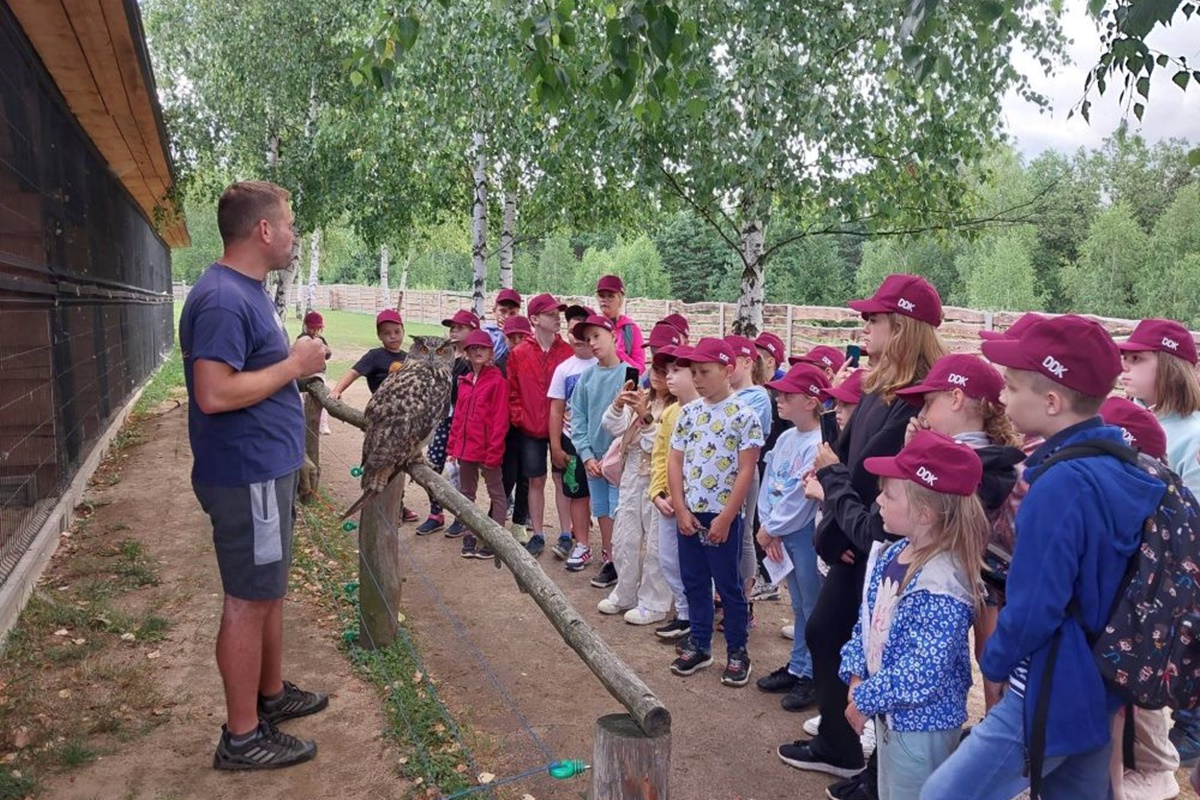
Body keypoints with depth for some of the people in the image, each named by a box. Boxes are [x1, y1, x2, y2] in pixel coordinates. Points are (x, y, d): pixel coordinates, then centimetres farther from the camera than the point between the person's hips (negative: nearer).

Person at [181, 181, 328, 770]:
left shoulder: (248, 291, 11)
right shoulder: (222, 298, -21)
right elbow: (214, 393, -28)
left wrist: (297, 361, 7)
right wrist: (294, 366, -20)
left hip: (267, 470, 10)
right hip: (248, 478, -10)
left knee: (268, 591, 21)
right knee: (248, 601, 2)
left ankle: (271, 693, 38)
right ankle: (242, 737, 16)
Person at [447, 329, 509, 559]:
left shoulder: (497, 381, -10)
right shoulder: (465, 381, 10)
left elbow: (500, 419, -14)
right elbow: (458, 414, 13)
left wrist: (494, 450, -17)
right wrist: (453, 444, 9)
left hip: (487, 448, -7)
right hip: (465, 447, 7)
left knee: (496, 493, 6)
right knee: (466, 492, 15)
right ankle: (468, 536, 26)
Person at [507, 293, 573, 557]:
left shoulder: (568, 351, -2)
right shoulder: (518, 354, 0)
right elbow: (512, 392, 2)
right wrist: (520, 418, -6)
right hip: (530, 429, 1)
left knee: (561, 479, 5)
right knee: (535, 481, 9)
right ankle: (537, 535, 21)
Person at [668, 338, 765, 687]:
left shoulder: (744, 416, -10)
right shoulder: (688, 412, 6)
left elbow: (746, 471, -12)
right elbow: (675, 462, 6)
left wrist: (725, 517, -14)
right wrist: (681, 510, -3)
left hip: (723, 516, -5)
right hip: (688, 515, 5)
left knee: (729, 585, 5)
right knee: (694, 583, 14)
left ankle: (737, 651, 19)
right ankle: (699, 644, 29)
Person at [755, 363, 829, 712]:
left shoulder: (819, 445, -19)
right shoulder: (785, 439, 8)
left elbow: (799, 497, -20)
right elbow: (768, 484, 9)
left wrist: (770, 530, -9)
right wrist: (768, 528, 0)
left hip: (806, 533, -8)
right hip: (781, 533, 8)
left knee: (813, 608, 5)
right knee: (799, 606, 20)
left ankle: (813, 676, 18)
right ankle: (797, 667, 33)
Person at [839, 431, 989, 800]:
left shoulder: (940, 584, -29)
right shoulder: (895, 554, -3)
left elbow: (922, 677, -29)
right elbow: (867, 621, 7)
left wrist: (865, 700, -18)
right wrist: (857, 678, -4)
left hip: (922, 725, -8)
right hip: (892, 714, 8)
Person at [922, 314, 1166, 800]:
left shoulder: (1061, 485, -26)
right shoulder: (1120, 468, 2)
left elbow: (1031, 608, -24)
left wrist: (995, 664, -6)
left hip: (1053, 696, -9)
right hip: (1101, 687, 9)